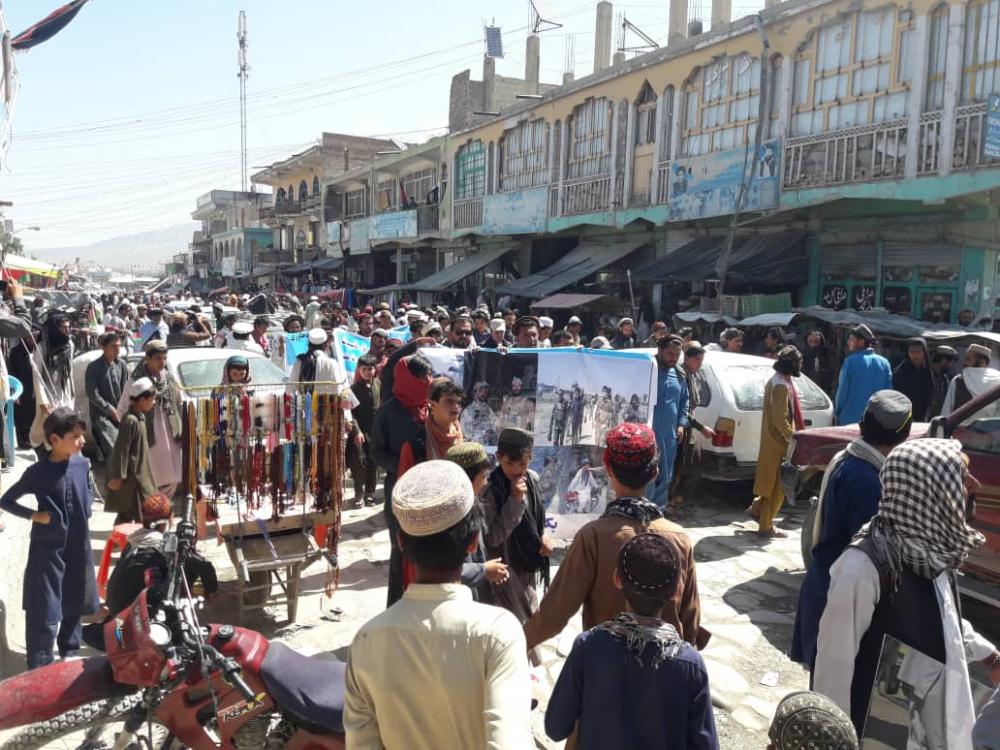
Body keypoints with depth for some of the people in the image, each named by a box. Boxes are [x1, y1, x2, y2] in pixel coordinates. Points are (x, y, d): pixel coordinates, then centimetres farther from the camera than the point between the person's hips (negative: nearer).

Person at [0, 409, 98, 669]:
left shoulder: (83, 464, -2)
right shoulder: (38, 472, -15)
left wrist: (85, 513, 1)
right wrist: (34, 515, -14)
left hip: (78, 545, 5)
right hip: (48, 549, -5)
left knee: (75, 604, 19)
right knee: (44, 612, 1)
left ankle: (70, 653, 38)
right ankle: (40, 669, 14)